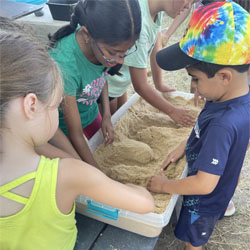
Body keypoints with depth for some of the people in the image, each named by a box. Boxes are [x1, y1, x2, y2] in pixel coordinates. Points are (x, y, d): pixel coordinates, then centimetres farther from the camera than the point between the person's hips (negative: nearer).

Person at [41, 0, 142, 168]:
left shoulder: (107, 43, -25)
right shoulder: (64, 65, -42)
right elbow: (76, 135, -31)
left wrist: (107, 116, -9)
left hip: (90, 110, 5)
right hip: (65, 119, -4)